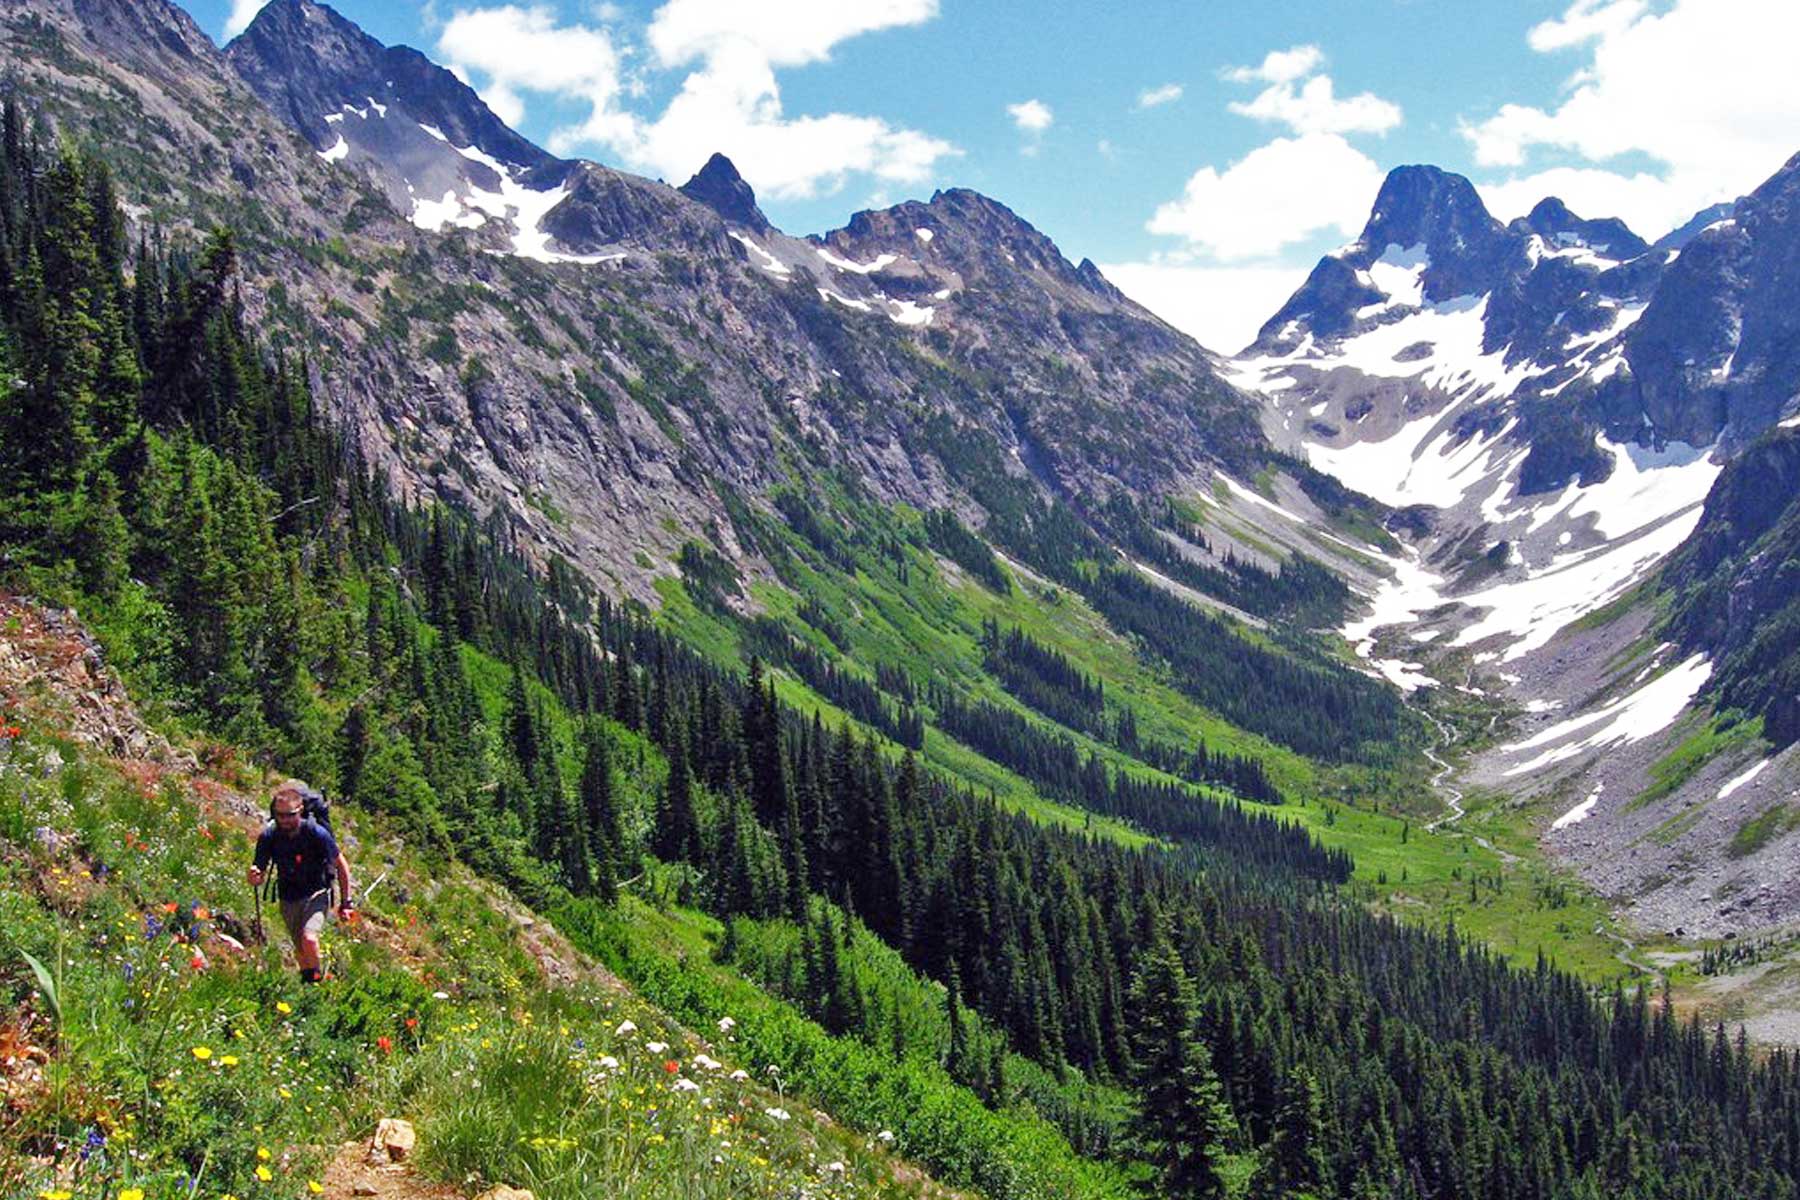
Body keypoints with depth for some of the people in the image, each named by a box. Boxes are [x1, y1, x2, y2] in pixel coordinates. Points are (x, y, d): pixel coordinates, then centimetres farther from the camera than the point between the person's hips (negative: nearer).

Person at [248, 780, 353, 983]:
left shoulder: (316, 833, -22)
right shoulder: (269, 836, -15)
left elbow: (341, 865, -8)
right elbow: (258, 877, -9)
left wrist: (346, 902, -6)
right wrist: (254, 877, -34)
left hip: (316, 894, -3)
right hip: (288, 899, 3)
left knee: (309, 939, -26)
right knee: (300, 949, 13)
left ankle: (315, 981, -4)